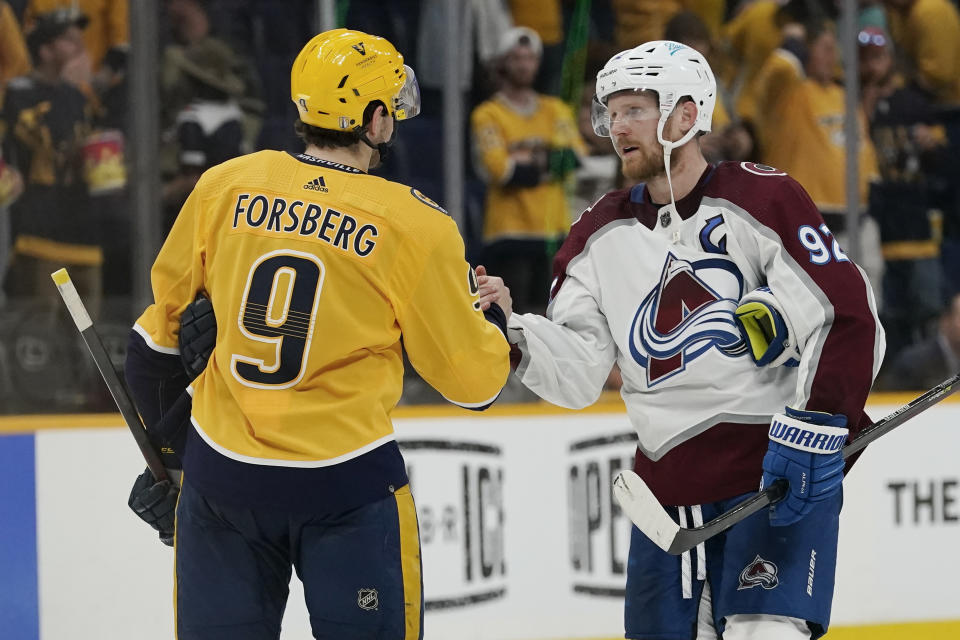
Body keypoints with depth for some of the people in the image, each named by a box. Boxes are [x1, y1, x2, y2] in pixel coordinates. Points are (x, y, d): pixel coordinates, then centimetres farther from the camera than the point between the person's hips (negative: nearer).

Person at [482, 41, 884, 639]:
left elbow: (849, 320, -12)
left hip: (780, 474, -6)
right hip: (669, 488, 6)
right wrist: (514, 336, -13)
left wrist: (815, 427, -21)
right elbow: (578, 375, 5)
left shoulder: (763, 200, -8)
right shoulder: (601, 235, 9)